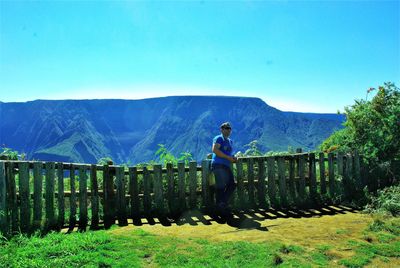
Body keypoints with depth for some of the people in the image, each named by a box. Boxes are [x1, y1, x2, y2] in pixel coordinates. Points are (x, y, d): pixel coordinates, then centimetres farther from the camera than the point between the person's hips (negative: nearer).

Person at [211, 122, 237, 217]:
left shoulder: (230, 141, 25)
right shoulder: (218, 138, 0)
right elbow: (215, 150, -16)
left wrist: (233, 158, 10)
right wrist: (228, 157, -17)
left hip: (227, 166, 8)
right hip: (218, 165, -8)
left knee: (232, 185, 3)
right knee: (220, 187, -7)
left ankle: (223, 204, 13)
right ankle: (220, 208, 0)